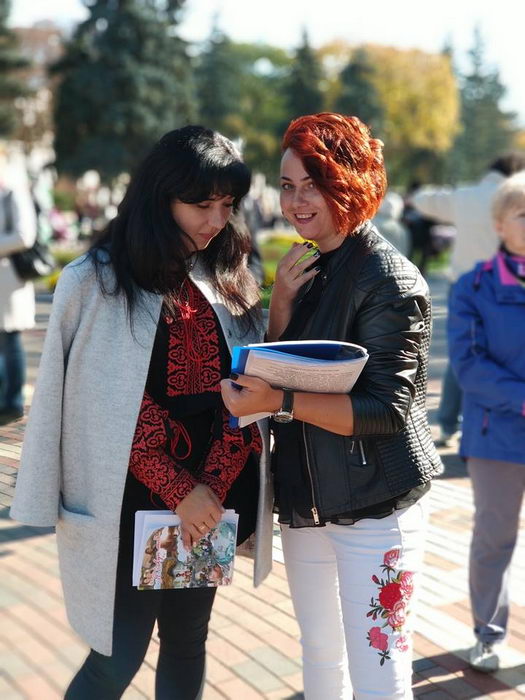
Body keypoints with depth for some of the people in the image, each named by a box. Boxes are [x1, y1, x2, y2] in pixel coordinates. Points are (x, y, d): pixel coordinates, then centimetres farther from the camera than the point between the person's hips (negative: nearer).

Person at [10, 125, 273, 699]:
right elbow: (111, 407, -9)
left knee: (187, 641, 14)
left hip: (212, 498, 5)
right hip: (131, 501, -4)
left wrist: (214, 486, -11)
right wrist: (179, 492, -11)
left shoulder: (227, 280, 7)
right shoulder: (95, 283, -7)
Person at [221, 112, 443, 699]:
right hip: (304, 497, 7)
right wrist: (281, 302, -8)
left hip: (374, 505, -7)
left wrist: (279, 403, -27)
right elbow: (272, 374, 6)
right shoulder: (304, 269, 9)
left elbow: (388, 408, -20)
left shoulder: (389, 279, -14)